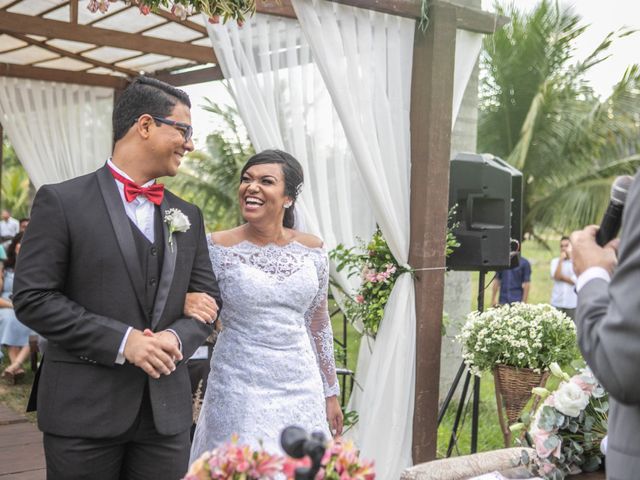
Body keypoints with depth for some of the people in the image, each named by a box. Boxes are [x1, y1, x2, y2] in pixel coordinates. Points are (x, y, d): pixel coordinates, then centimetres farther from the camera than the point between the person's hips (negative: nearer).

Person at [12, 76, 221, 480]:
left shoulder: (188, 216, 11)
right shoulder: (62, 202, -4)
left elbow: (208, 299, 12)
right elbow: (33, 298, -9)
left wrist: (177, 338, -9)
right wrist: (121, 341, -16)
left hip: (167, 412, 4)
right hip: (84, 408, -4)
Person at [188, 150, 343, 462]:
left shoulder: (312, 249, 2)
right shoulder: (217, 248, -7)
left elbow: (318, 324, 11)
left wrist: (330, 393, 14)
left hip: (301, 387, 3)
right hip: (239, 389, -3)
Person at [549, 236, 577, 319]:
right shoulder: (555, 261, 8)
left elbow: (575, 281, -7)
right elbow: (556, 276, -9)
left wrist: (562, 277, -6)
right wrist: (561, 260, -7)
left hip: (572, 303, -1)